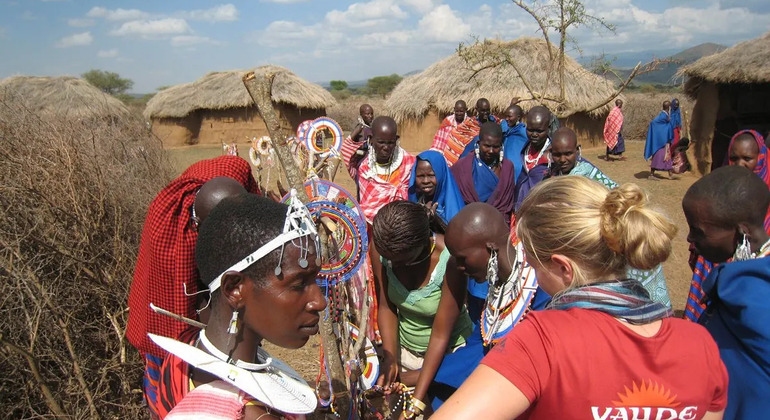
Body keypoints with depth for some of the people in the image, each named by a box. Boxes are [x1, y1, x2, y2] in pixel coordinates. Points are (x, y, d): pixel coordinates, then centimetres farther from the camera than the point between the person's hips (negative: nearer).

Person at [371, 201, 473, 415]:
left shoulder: (449, 261, -32)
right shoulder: (382, 249, -19)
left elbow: (441, 335, -27)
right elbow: (386, 306, -8)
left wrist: (416, 403, -26)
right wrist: (390, 357, -20)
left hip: (448, 352, -3)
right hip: (404, 348, 4)